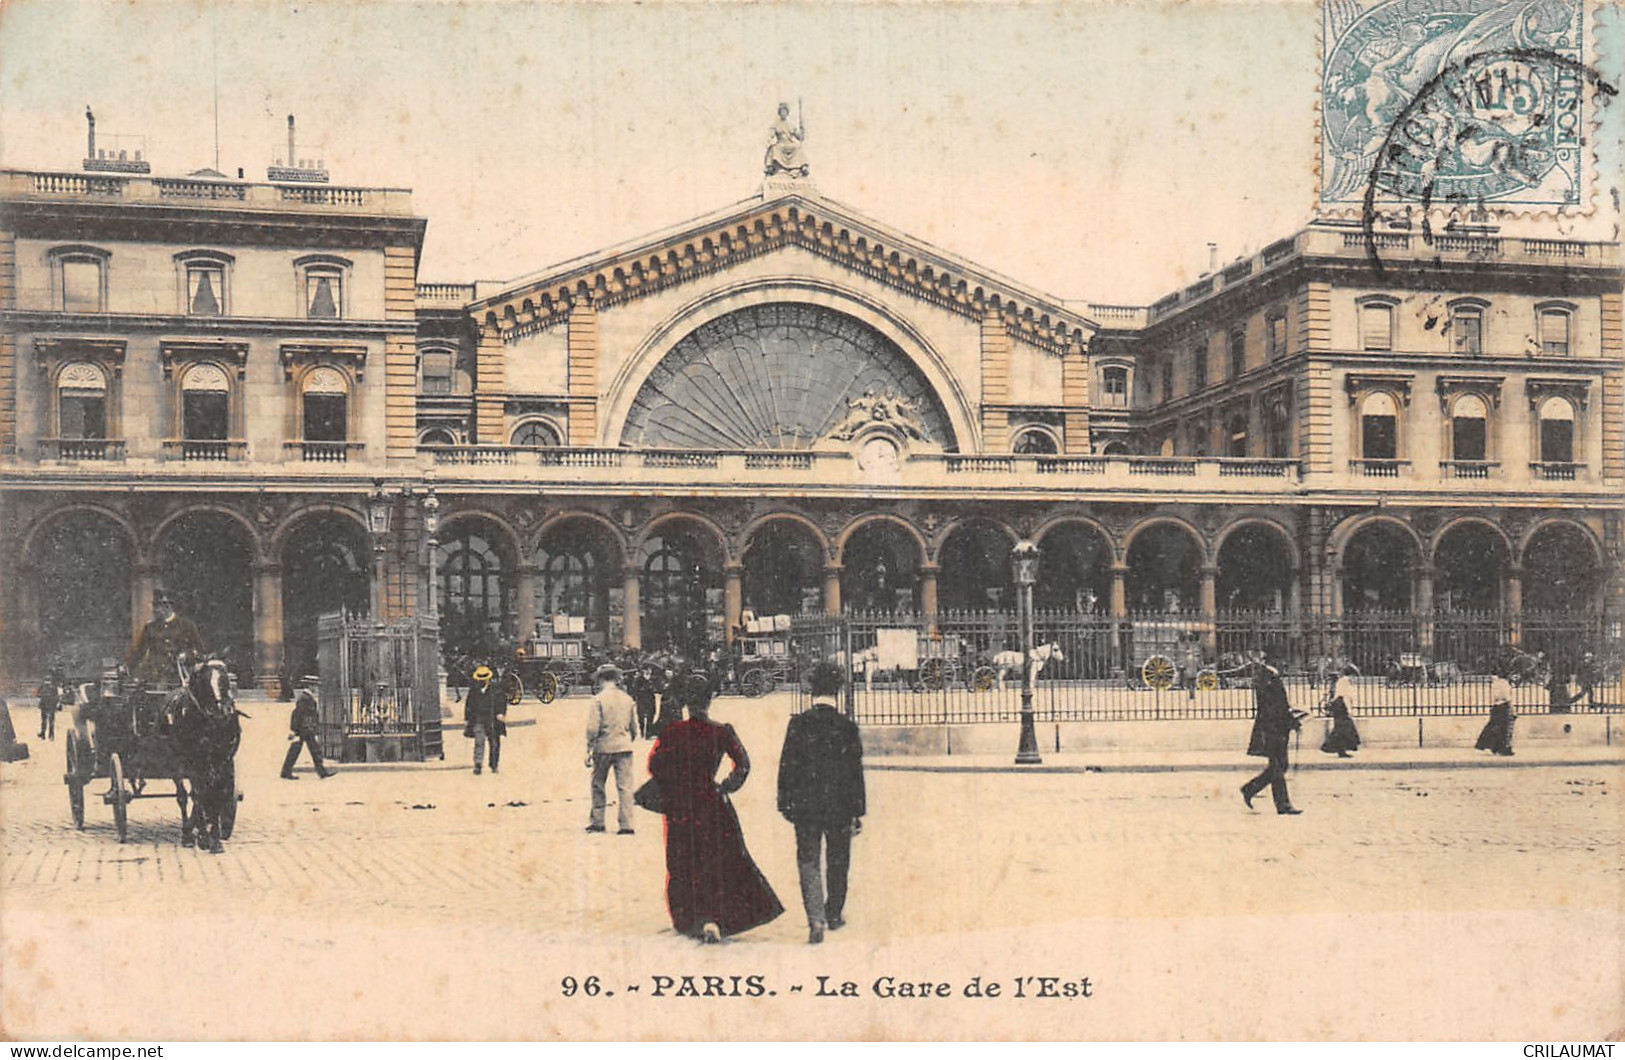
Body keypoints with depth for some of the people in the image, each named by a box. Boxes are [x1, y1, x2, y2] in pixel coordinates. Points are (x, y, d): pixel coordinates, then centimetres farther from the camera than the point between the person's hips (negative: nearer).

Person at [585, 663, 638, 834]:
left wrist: (589, 751, -4)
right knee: (625, 786, 2)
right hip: (624, 747, 3)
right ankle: (626, 825, -3)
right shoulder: (628, 699, 6)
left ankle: (597, 822, 16)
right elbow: (634, 728, 11)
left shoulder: (598, 699, -7)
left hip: (603, 748, -3)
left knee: (598, 786, 12)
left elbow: (592, 728, -11)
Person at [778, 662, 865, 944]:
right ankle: (834, 915, 29)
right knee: (837, 863, 16)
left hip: (805, 805, 0)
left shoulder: (798, 724, -7)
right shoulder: (847, 726, -7)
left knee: (809, 863, 4)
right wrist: (858, 811, 4)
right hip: (839, 806, 0)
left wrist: (785, 803, 6)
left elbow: (786, 767, -3)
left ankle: (816, 921, -10)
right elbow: (856, 771, -3)